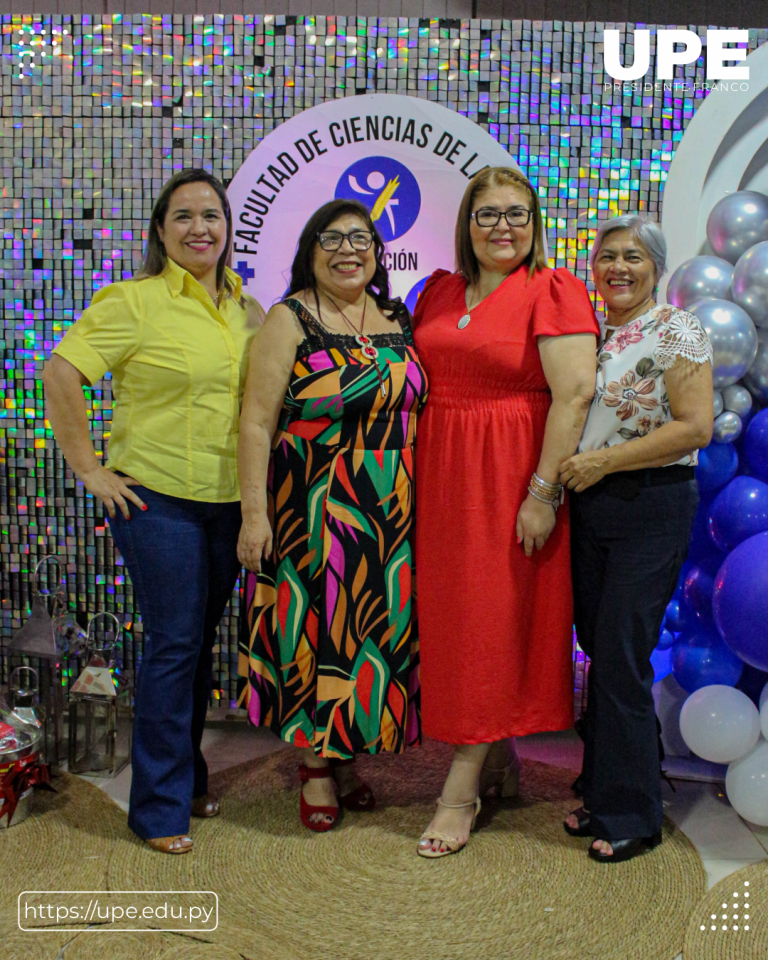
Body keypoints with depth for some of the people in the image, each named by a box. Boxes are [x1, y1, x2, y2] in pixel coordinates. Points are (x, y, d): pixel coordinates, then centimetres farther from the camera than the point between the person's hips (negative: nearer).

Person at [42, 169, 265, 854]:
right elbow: (61, 373, -14)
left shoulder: (248, 310, 9)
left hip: (229, 501, 6)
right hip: (158, 500, -6)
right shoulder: (134, 302, -9)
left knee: (201, 642, 15)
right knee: (174, 644, -3)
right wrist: (91, 471, -14)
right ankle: (160, 807, 13)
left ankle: (188, 778, 32)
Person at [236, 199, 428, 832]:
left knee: (374, 628, 10)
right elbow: (257, 422, -9)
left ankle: (348, 754, 27)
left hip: (388, 514, 5)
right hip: (313, 511, -5)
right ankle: (315, 765, 19)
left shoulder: (396, 321, 10)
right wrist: (254, 512, -15)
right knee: (315, 627, 2)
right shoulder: (290, 320, -5)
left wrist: (415, 504, 12)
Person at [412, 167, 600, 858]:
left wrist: (544, 491, -19)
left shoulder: (553, 290, -6)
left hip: (511, 476, -6)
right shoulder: (439, 291, 13)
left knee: (492, 620, -1)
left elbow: (575, 393, -15)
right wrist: (409, 475, 8)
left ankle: (460, 790, 9)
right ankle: (498, 763, 27)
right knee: (450, 614, 10)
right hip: (440, 473, 6)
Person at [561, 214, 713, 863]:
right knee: (599, 651, 12)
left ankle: (631, 814, 10)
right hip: (588, 508, 6)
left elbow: (695, 427, -15)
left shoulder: (678, 332, -6)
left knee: (622, 659, -5)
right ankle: (604, 795, 26)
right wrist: (566, 468, 4)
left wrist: (603, 461, -17)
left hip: (652, 508, -6)